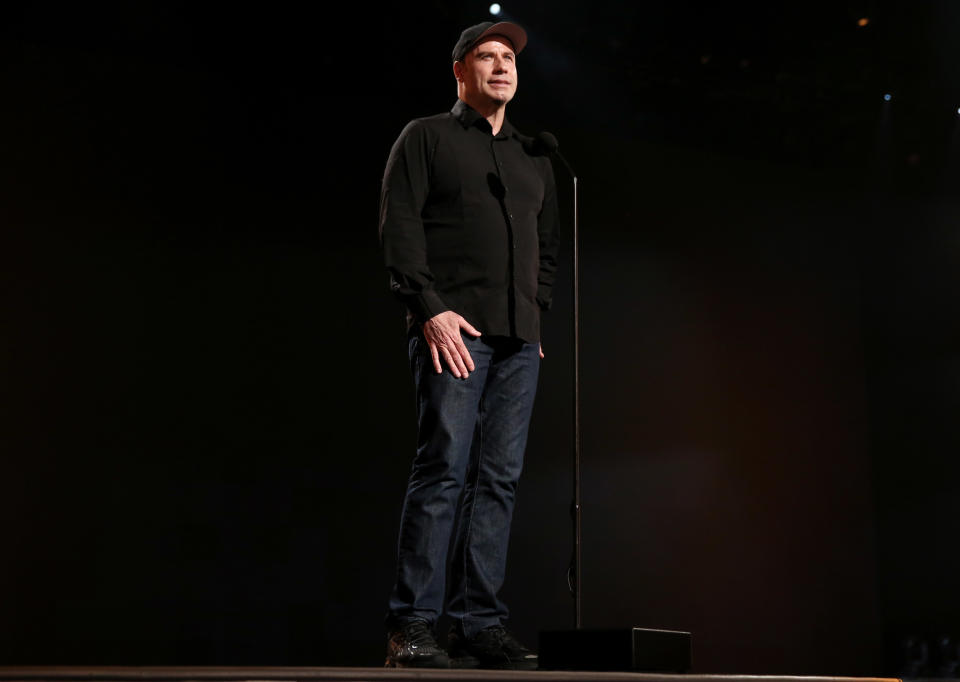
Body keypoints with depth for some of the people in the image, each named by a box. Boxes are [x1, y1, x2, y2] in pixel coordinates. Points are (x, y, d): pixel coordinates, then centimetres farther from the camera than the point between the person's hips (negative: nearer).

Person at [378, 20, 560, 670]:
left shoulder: (534, 158, 25)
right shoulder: (426, 137, 10)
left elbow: (549, 246, 26)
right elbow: (400, 227, -1)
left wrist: (537, 313, 11)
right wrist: (430, 308, -12)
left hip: (519, 342, 5)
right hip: (454, 330, -5)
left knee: (499, 478, 1)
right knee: (443, 470, -12)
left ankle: (480, 626, 5)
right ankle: (413, 626, -6)